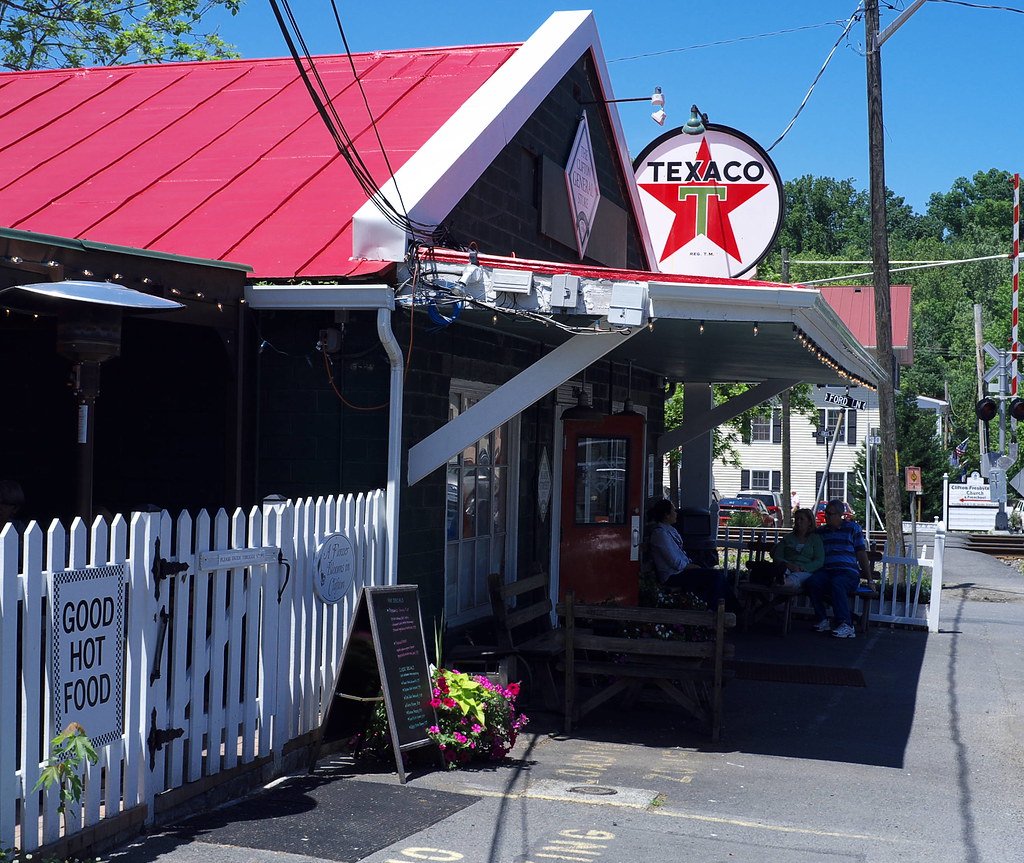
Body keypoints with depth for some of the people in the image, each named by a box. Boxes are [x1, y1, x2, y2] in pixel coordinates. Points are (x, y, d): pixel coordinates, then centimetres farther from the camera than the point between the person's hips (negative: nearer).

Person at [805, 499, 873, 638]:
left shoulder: (853, 528, 14)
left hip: (848, 571, -3)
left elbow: (862, 555, 10)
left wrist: (869, 580, 4)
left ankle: (846, 625, -41)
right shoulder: (820, 531, 24)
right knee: (811, 582, -32)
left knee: (836, 584, -39)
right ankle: (823, 621, -23)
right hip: (826, 572, 3)